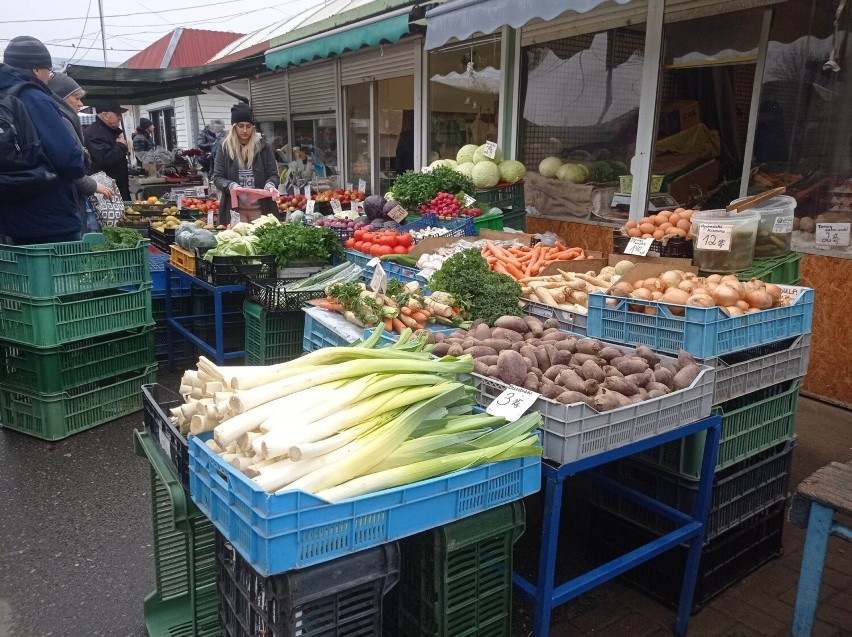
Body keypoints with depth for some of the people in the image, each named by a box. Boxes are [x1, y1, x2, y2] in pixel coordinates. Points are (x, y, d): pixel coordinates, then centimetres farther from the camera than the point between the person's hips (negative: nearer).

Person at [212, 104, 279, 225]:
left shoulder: (263, 147, 3)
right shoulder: (224, 149, 3)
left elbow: (273, 175, 4)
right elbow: (217, 178, 2)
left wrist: (270, 185, -18)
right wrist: (232, 186, -18)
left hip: (261, 209, 0)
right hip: (235, 209, 0)